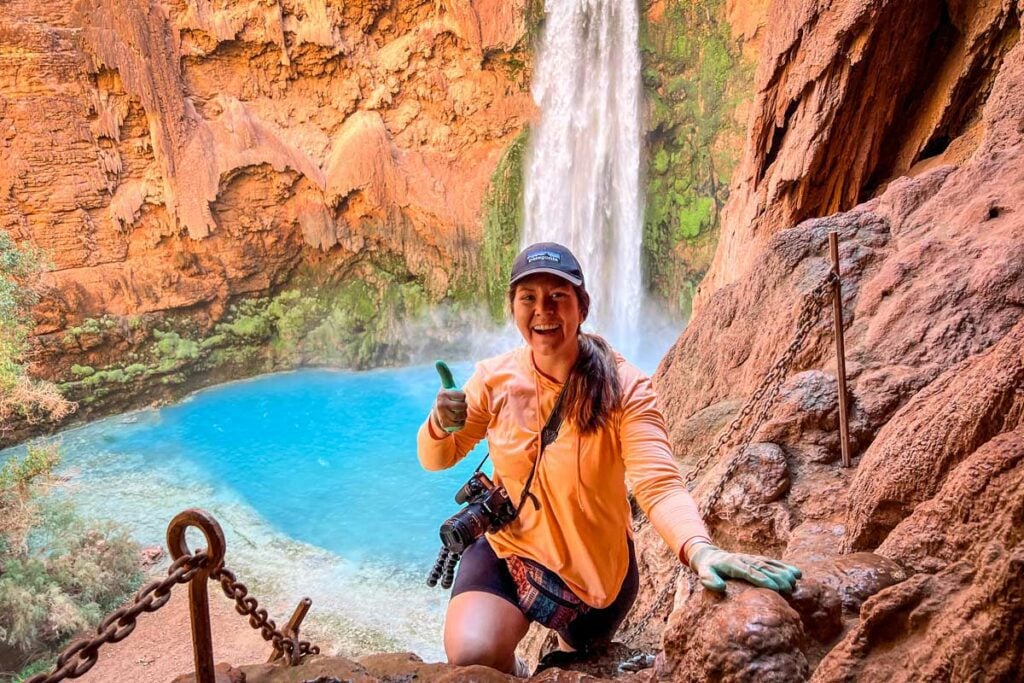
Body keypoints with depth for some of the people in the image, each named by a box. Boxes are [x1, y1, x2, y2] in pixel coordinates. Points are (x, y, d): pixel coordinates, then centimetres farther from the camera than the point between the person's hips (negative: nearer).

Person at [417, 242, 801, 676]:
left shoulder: (623, 389, -22)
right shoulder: (495, 379, -12)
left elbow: (660, 486, -32)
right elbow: (437, 459, -1)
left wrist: (699, 550, -52)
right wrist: (440, 425, -25)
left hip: (595, 567, -1)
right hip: (507, 549, 1)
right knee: (470, 656, -24)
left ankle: (569, 632, 61)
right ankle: (514, 676, 13)